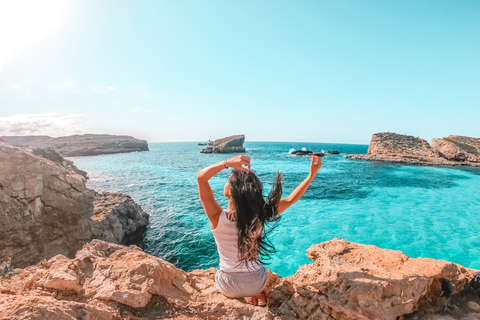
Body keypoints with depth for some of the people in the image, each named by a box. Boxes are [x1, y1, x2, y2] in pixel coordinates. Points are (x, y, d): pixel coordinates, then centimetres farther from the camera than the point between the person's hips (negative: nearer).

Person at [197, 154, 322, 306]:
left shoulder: (218, 217, -27)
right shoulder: (259, 215, -23)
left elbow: (201, 177, -25)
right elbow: (291, 199, -13)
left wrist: (228, 162, -39)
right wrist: (312, 174, -13)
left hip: (228, 287, -1)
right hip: (257, 283, 1)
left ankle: (251, 296, 21)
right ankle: (259, 293, 20)